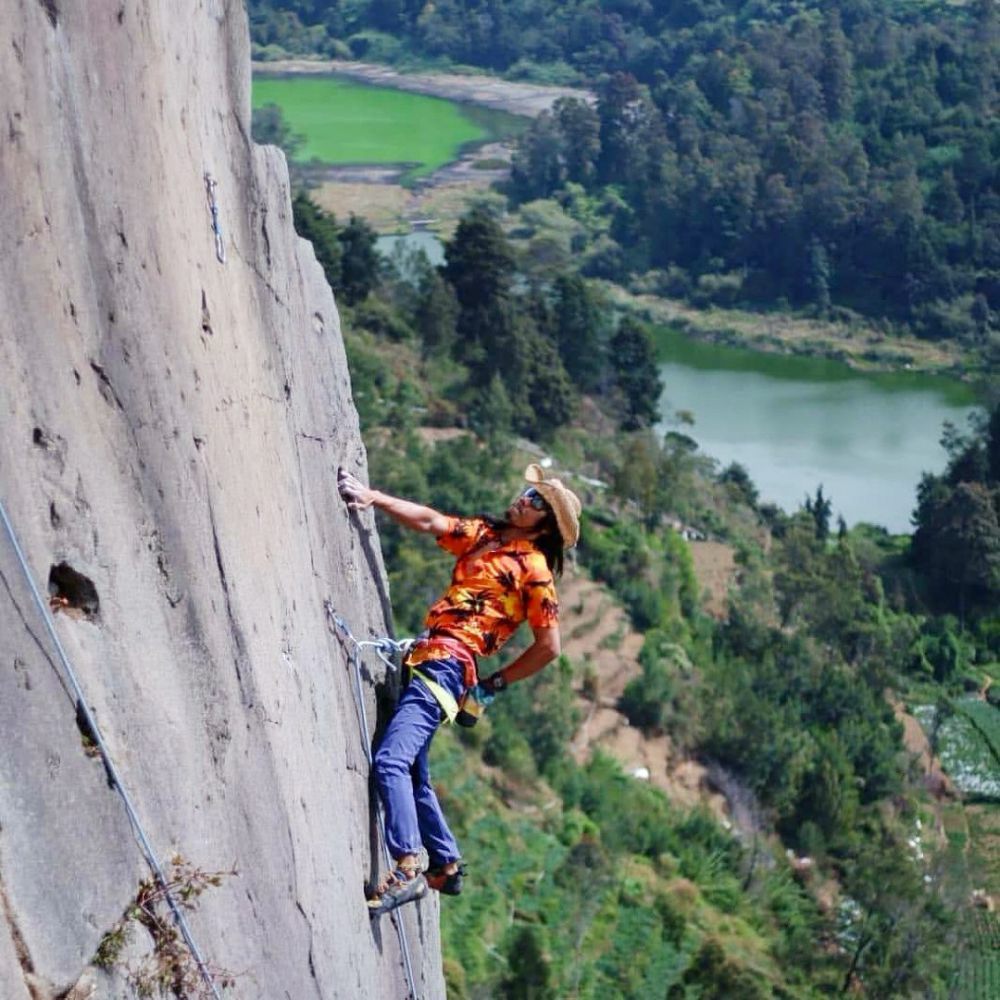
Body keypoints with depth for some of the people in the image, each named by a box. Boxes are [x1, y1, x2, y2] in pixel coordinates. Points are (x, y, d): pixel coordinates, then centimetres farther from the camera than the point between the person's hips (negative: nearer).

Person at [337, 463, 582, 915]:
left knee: (391, 761, -23)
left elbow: (548, 647, -2)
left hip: (448, 666, -8)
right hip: (425, 658, 8)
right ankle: (446, 866, 26)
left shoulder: (534, 568, -2)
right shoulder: (481, 534, 17)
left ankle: (407, 871, -28)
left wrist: (494, 684, 1)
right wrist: (373, 497, 0)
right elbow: (430, 521, 12)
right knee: (412, 772, 14)